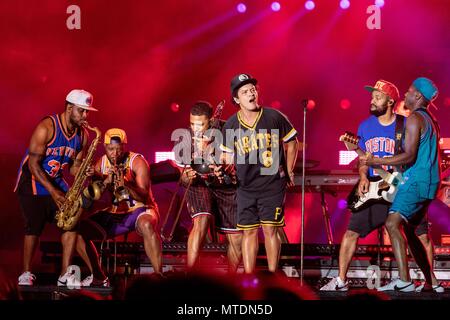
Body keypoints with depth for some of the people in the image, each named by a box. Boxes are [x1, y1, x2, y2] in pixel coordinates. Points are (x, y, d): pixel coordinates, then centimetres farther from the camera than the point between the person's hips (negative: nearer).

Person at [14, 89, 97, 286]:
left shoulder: (82, 135, -1)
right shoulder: (47, 127, -21)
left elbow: (74, 166, 6)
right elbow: (33, 164, -21)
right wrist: (52, 191, -27)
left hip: (56, 182, 6)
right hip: (32, 181, -6)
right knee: (34, 226, -14)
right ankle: (26, 273, -4)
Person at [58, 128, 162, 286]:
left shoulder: (137, 161, -11)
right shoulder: (101, 163, 1)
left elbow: (144, 197, -21)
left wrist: (125, 184, -39)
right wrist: (105, 182, -27)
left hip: (138, 209, -5)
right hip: (113, 213, 5)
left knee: (146, 225, -41)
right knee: (77, 229, -11)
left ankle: (159, 275, -38)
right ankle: (98, 277, 2)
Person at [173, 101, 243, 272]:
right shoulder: (187, 137, -13)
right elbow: (183, 177, -4)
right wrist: (187, 177, -30)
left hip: (227, 187, 1)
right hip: (199, 185, -1)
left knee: (237, 240, 0)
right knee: (201, 221, -30)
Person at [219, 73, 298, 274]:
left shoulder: (274, 117, -5)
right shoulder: (231, 125, 1)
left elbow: (292, 143, 8)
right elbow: (227, 154, 15)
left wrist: (289, 172, 9)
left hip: (272, 184, -2)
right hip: (245, 186, 2)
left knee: (270, 229, -4)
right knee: (249, 231, 4)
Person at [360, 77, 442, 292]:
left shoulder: (414, 119, -10)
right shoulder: (430, 120, 20)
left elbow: (409, 156, -19)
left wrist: (376, 161, -18)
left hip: (416, 181, -10)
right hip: (428, 183, 10)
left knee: (393, 223, -21)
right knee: (409, 230, 17)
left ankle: (404, 280, -34)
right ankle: (431, 282, 19)